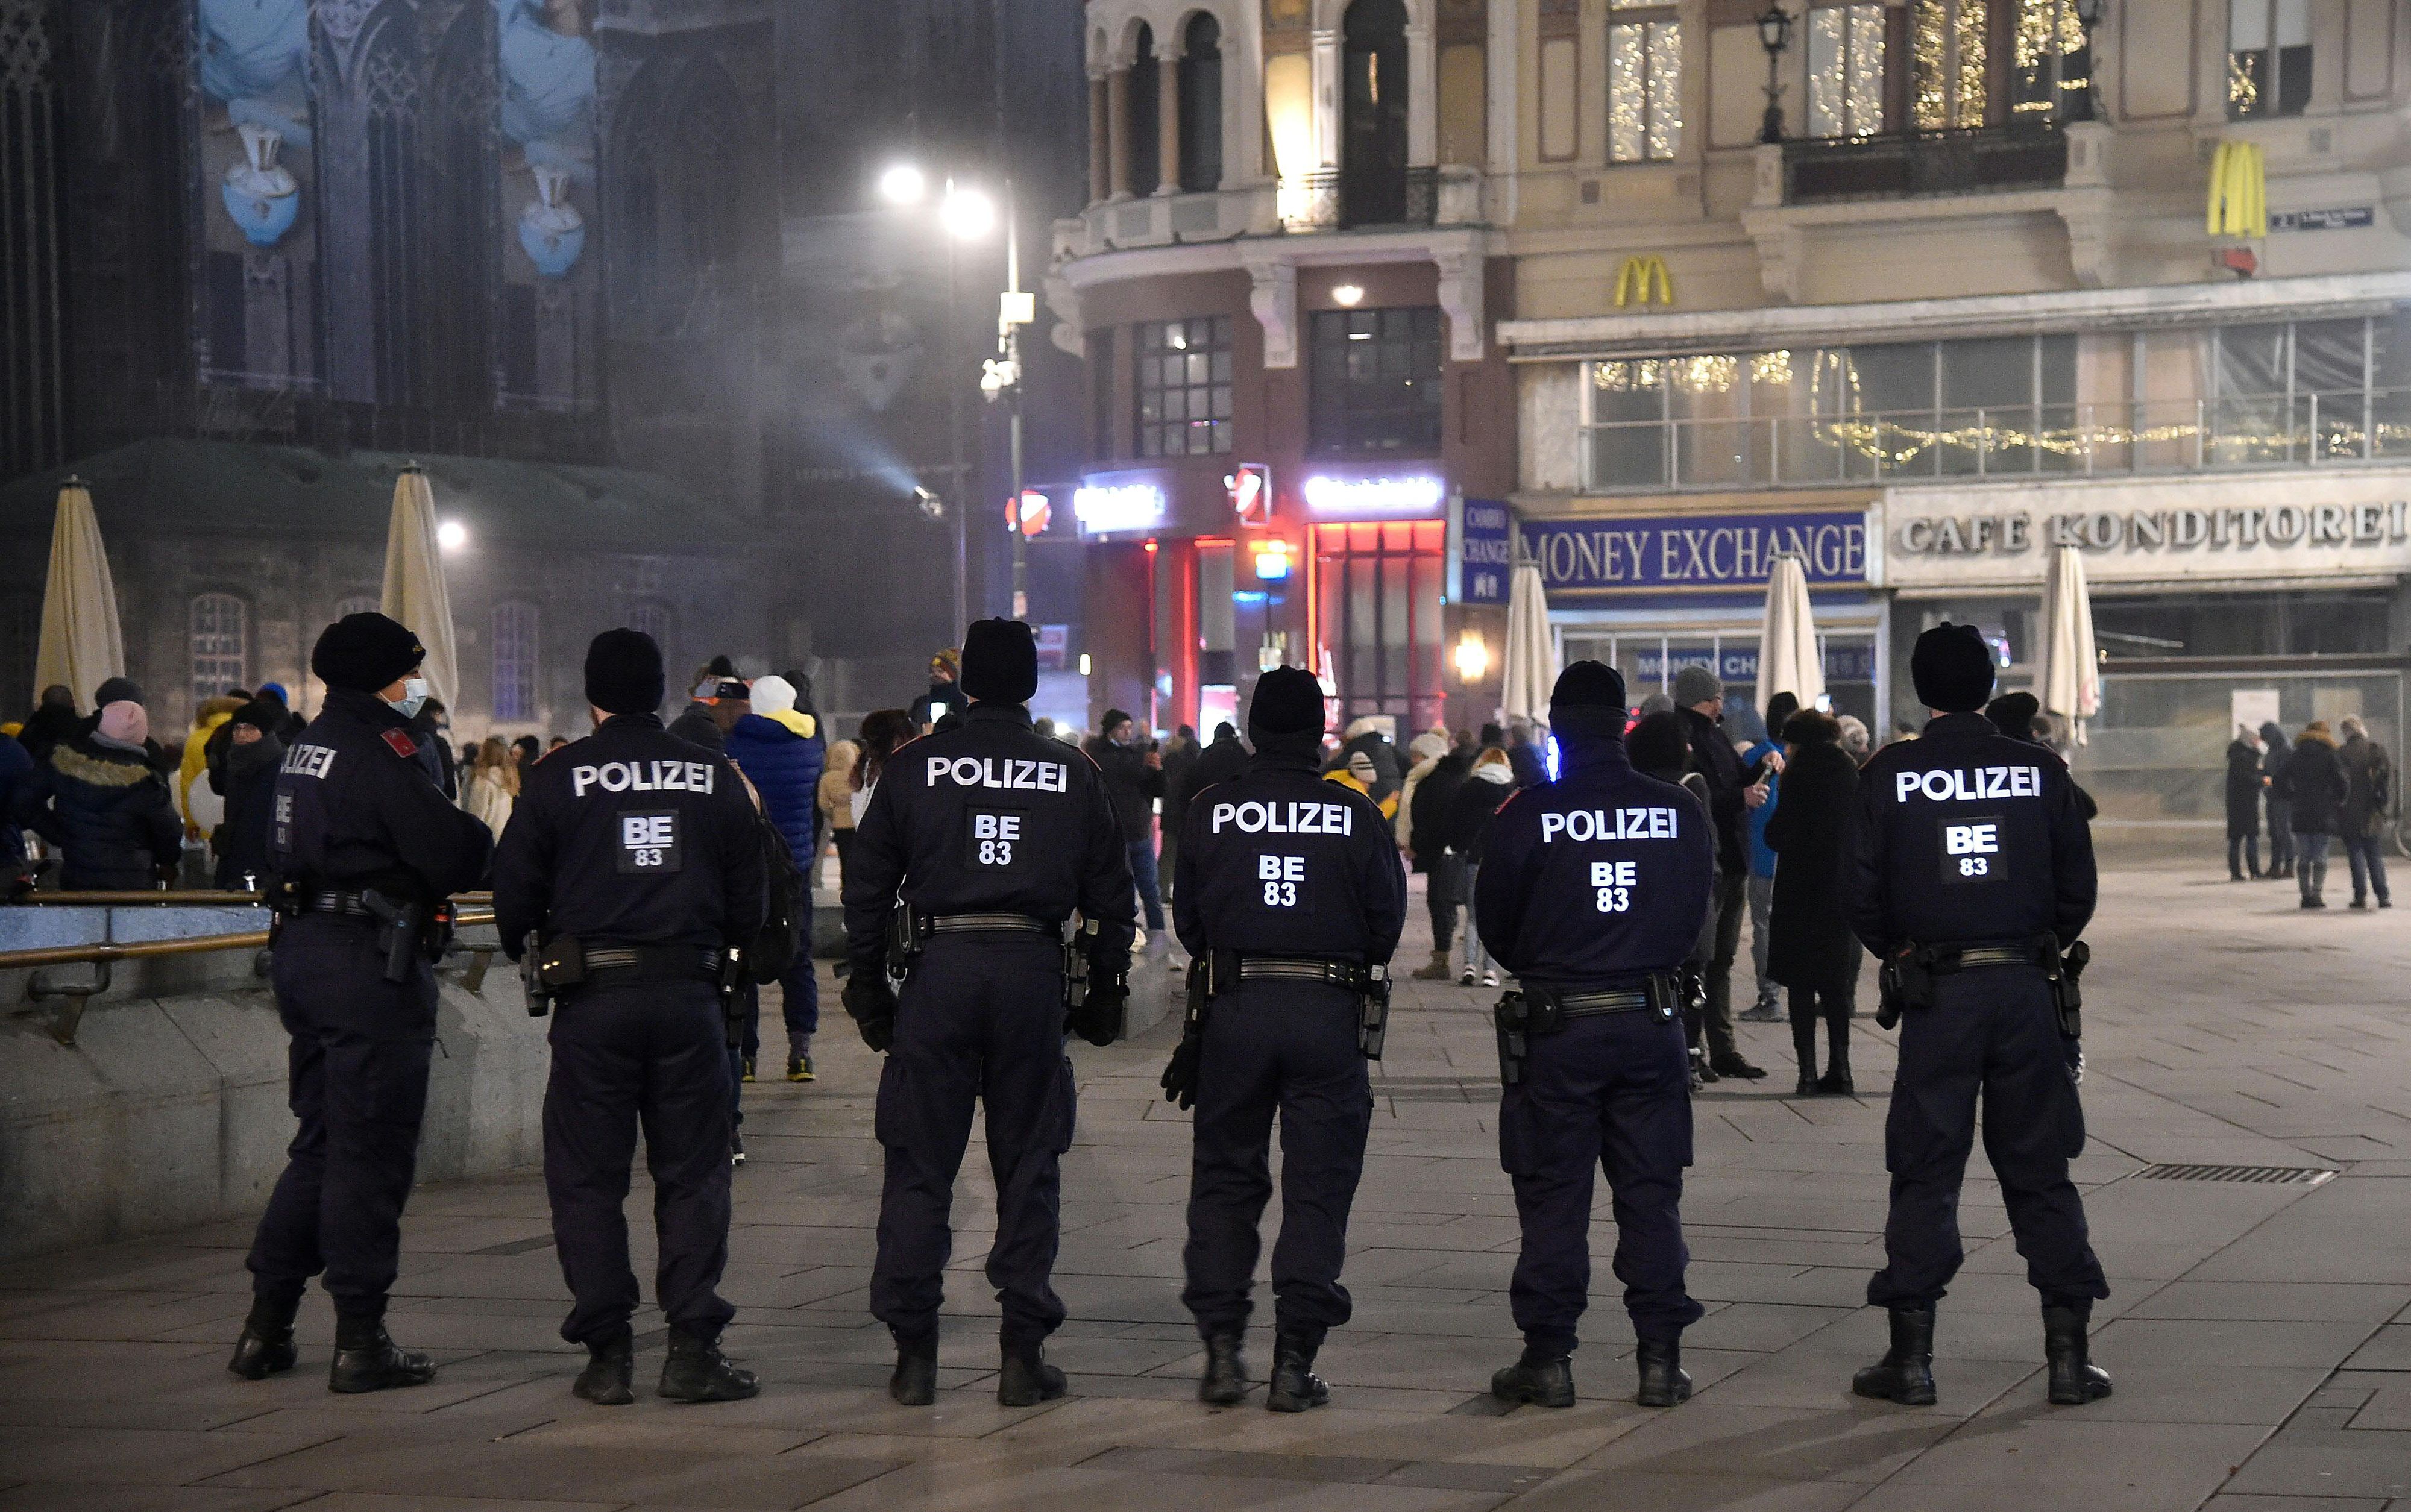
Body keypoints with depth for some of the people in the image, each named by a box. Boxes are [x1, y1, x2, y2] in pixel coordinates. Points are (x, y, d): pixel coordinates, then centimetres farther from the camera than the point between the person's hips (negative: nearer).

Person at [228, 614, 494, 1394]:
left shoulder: (309, 746, 13)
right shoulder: (381, 748, -13)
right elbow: (451, 860, -19)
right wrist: (485, 835, 3)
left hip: (302, 950, 9)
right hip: (372, 963, -9)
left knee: (322, 1143, 16)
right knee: (371, 1152, -3)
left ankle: (267, 1326, 17)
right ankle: (360, 1340, 0)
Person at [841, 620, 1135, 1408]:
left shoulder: (913, 768, 4)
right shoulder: (1075, 778, 7)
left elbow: (867, 884, 4)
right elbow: (1110, 896, 10)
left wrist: (868, 985, 10)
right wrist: (1106, 991, 17)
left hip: (938, 970, 0)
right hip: (1033, 972, 1)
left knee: (919, 1166, 4)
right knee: (1029, 1166, 6)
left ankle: (913, 1352, 2)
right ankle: (1024, 1354, 4)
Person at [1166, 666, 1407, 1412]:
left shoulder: (1210, 811, -1)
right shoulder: (1357, 817, -4)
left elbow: (1187, 918, 7)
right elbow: (1387, 921, 3)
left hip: (1234, 1010, 1)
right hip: (1330, 1013, -1)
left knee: (1224, 1180, 12)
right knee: (1318, 1189, 5)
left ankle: (1221, 1348, 5)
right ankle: (1295, 1362, 2)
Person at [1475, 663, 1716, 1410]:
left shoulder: (1528, 815, -10)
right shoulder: (1679, 811, -2)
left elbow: (1494, 924, -1)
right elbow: (1696, 914, 8)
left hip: (1558, 1024, -2)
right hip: (1652, 1021, 2)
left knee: (1552, 1197, 4)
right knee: (1651, 1193, 8)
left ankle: (1549, 1357, 6)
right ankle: (1661, 1356, 8)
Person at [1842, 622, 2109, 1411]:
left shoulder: (1889, 774, -4)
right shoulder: (2038, 768, 0)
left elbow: (1860, 892, -4)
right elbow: (2078, 886, 3)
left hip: (1936, 995, -1)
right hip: (2026, 987, 1)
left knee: (1925, 1174, 5)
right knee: (2040, 1172, 8)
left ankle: (1911, 1356, 5)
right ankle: (2068, 1352, 8)